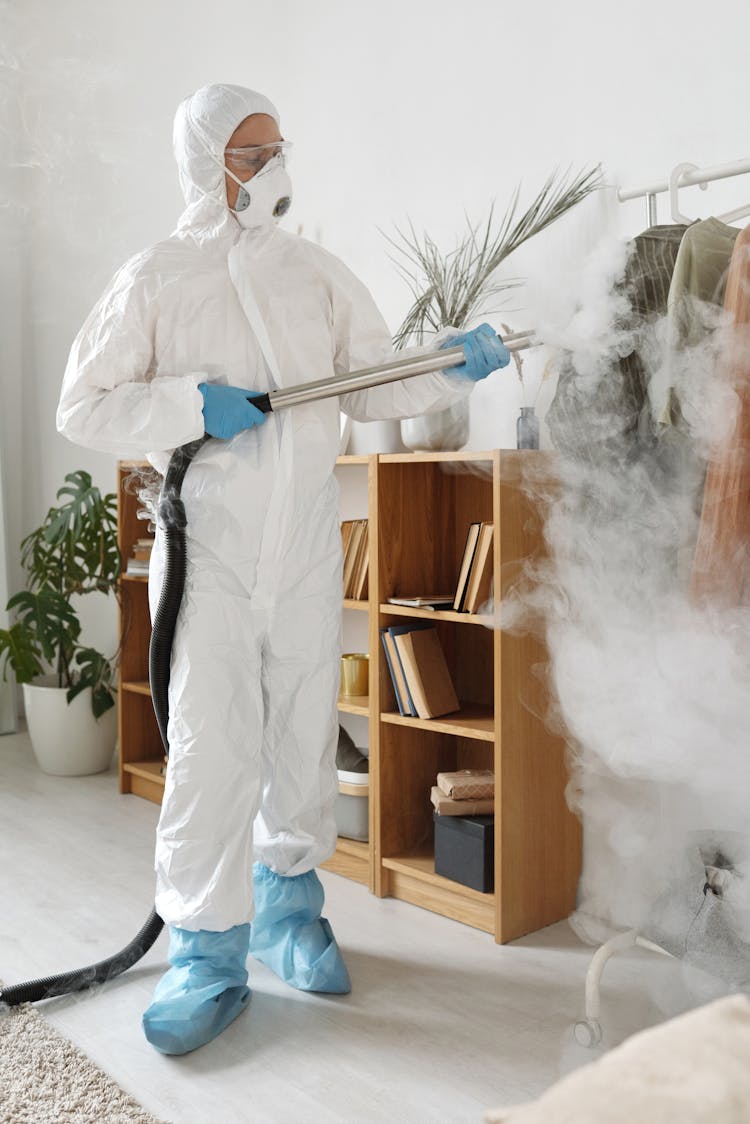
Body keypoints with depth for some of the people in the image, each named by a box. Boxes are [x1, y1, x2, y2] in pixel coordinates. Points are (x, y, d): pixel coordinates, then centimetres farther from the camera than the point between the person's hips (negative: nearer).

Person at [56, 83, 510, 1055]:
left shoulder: (318, 274, 11)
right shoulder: (155, 281, 2)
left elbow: (374, 389, 11)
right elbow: (84, 407, 0)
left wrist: (453, 369, -6)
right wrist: (191, 404, -14)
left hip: (307, 546, 4)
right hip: (211, 547, -3)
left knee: (305, 731, 9)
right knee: (213, 744, -7)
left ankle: (288, 905, 28)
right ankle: (207, 953, 7)